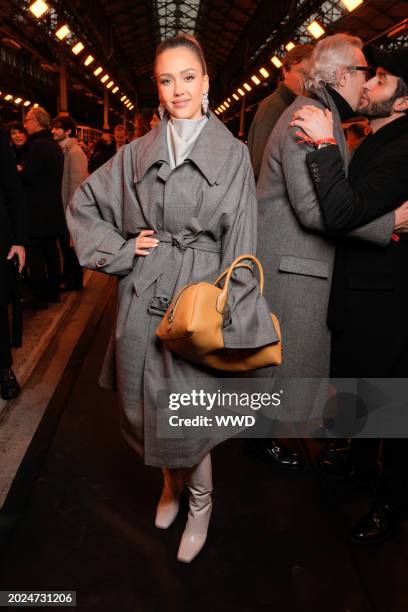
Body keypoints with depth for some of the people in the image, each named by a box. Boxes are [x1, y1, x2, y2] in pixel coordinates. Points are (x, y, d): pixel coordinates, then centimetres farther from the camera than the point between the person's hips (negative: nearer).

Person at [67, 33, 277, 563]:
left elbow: (240, 247, -4)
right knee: (150, 404, 14)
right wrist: (122, 249, 0)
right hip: (142, 301, 3)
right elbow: (82, 204, 15)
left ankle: (200, 499, 33)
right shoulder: (138, 153, 7)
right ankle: (172, 480, 43)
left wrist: (234, 323, -9)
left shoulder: (232, 153, -1)